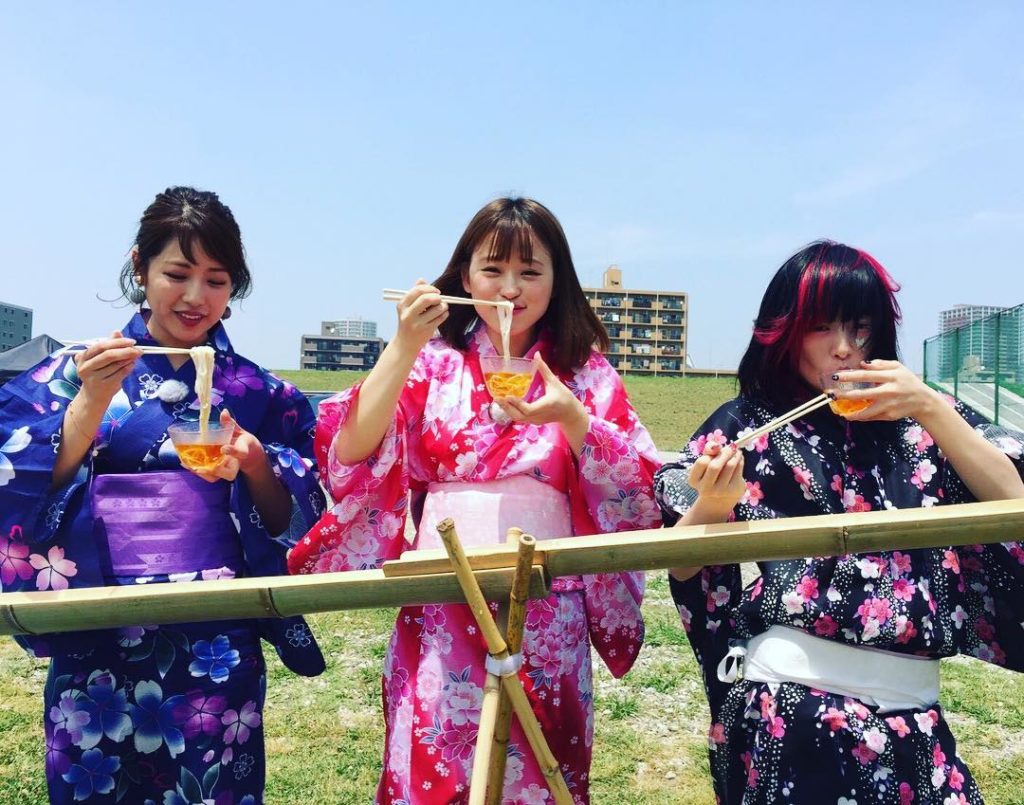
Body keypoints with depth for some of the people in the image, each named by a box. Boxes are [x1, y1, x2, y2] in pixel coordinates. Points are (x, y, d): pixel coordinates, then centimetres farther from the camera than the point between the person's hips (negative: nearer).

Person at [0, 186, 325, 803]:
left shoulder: (259, 394, 3)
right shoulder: (71, 373, 1)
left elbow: (293, 523, 2)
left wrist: (254, 463, -16)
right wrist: (91, 402, -18)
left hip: (218, 654, 1)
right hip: (97, 648, 0)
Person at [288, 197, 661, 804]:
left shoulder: (584, 370, 3)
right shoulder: (432, 363, 2)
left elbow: (637, 487, -4)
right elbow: (351, 455, -10)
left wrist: (571, 417, -19)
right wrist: (404, 347, -18)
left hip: (548, 612, 1)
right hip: (443, 609, 0)